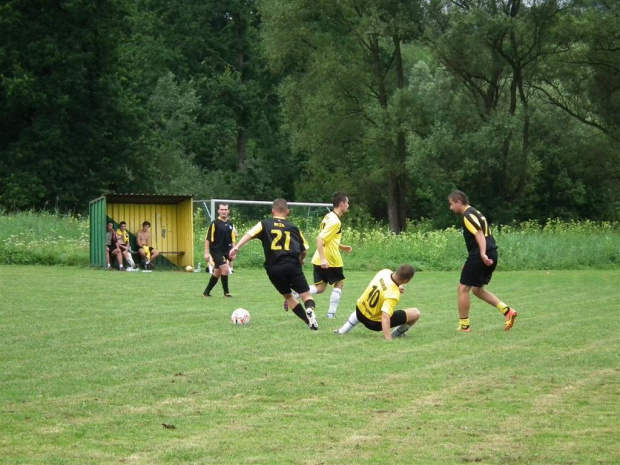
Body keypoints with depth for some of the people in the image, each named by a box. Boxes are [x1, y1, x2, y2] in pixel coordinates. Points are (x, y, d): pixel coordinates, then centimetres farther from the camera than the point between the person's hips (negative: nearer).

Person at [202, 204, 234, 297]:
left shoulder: (230, 223, 10)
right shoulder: (214, 223, -9)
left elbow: (232, 239, 19)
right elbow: (207, 238, -10)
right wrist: (206, 252, -15)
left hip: (226, 251, 6)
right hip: (216, 250, -6)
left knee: (217, 273, 10)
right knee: (225, 268, -17)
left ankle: (206, 292, 22)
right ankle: (226, 292, -7)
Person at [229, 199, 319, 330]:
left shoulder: (264, 224, 11)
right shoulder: (293, 227, 15)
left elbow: (250, 234, -7)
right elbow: (304, 249, 17)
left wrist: (236, 247, -13)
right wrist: (300, 260, 37)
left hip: (273, 268, 1)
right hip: (292, 265, -1)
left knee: (287, 295, 20)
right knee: (306, 295, 4)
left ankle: (308, 320, 11)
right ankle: (310, 310, -30)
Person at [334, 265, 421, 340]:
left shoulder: (385, 272, -17)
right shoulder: (393, 295, -37)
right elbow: (385, 317, -45)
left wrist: (397, 287, 0)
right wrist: (388, 340, -49)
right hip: (375, 323, -7)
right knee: (416, 313, -7)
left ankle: (343, 330, 43)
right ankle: (395, 335, 15)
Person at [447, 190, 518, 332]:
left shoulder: (468, 215, -10)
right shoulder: (475, 213, 21)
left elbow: (479, 234, -23)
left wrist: (483, 254, -33)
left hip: (479, 256, -10)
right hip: (490, 255, 10)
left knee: (463, 289, 0)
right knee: (477, 289, 19)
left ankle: (464, 325, 5)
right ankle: (507, 311, 7)